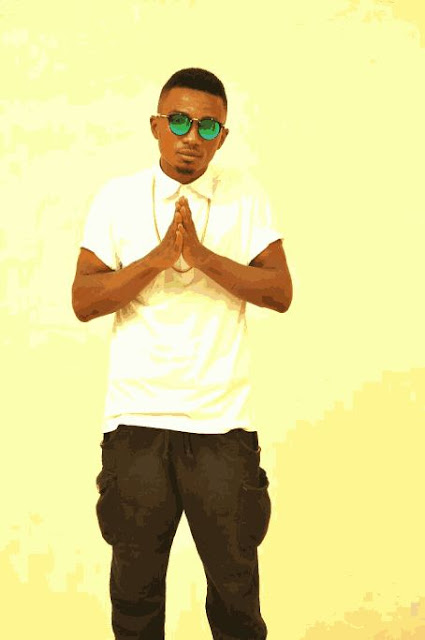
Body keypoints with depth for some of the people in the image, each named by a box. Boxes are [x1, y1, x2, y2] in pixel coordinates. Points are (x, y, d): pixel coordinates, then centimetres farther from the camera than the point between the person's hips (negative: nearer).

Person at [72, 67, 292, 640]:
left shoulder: (246, 196, 4)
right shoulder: (118, 197, 3)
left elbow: (280, 292, -4)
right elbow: (83, 301, -3)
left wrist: (201, 254, -15)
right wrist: (159, 256, -15)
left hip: (224, 421, 0)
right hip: (136, 420, 0)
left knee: (236, 580, 11)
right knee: (135, 584, 12)